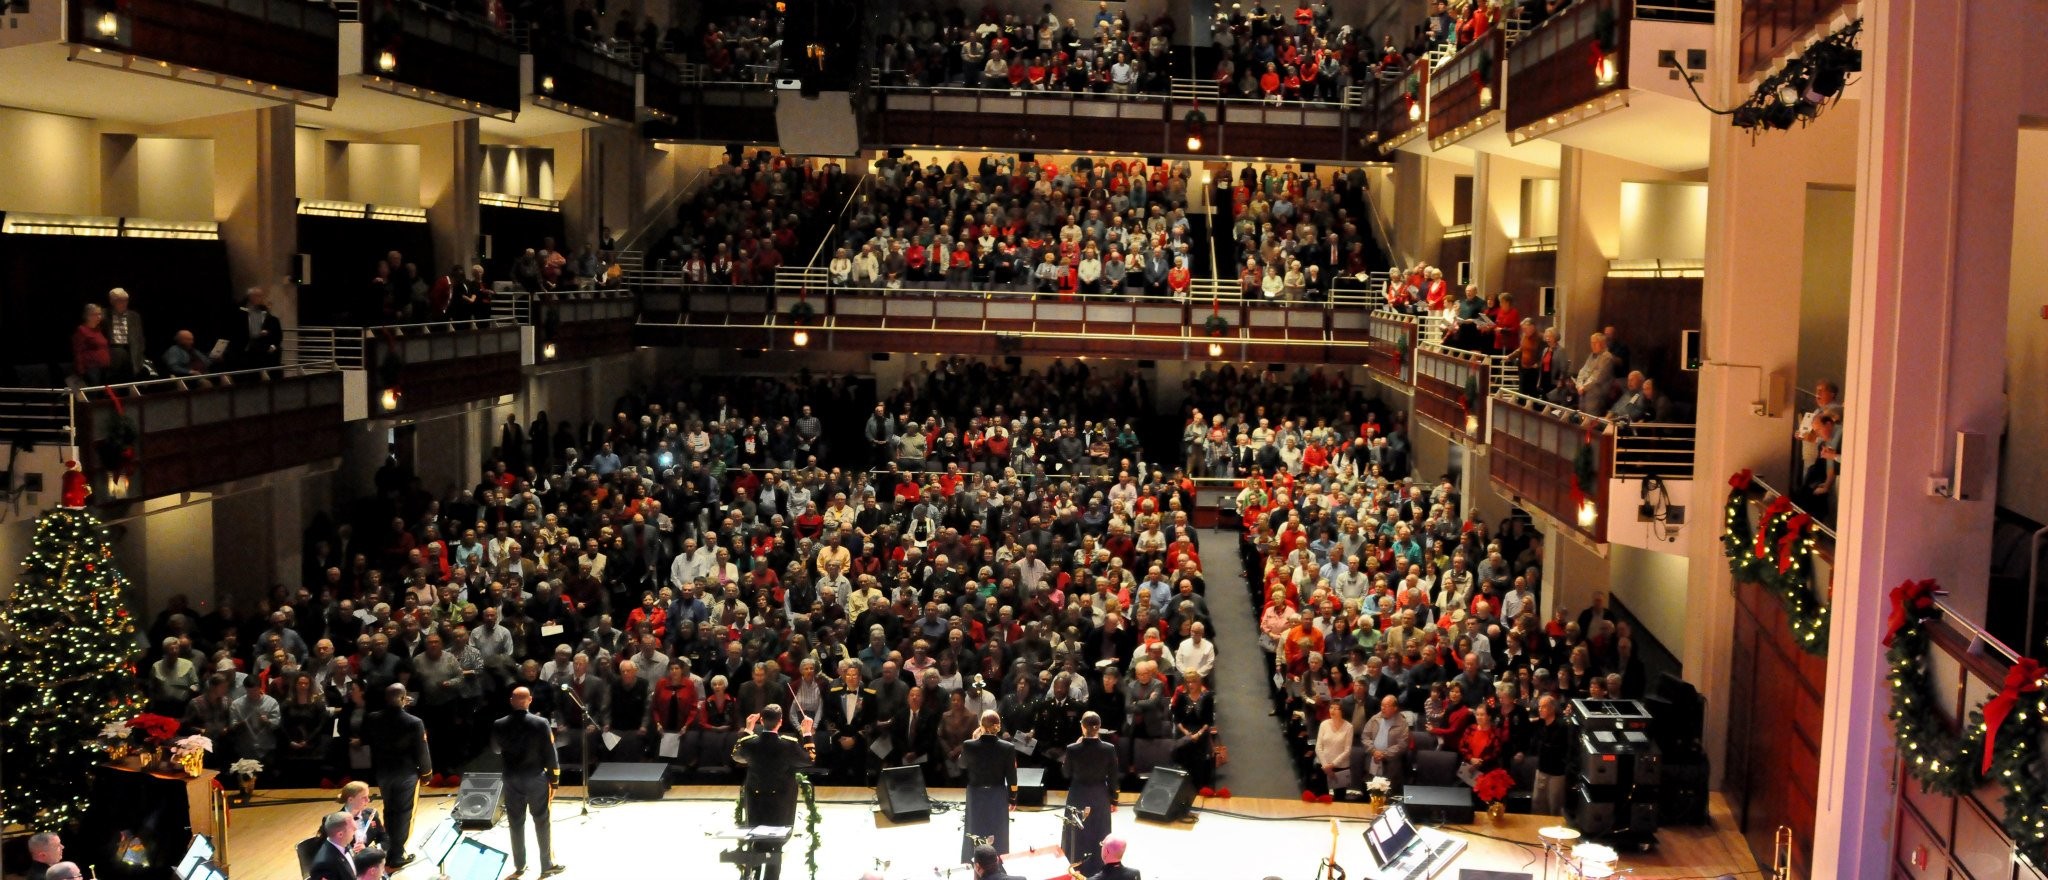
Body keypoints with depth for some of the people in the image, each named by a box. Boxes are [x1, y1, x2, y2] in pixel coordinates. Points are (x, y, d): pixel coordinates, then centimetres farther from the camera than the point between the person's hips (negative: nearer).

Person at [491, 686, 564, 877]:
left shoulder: (499, 725, -7)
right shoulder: (540, 723, -14)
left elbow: (495, 750, 11)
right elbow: (550, 755, -11)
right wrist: (554, 780, -2)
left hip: (512, 780, 2)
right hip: (536, 779, -2)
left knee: (516, 823, 13)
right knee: (542, 822, 8)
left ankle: (519, 865, 20)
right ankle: (547, 865, 13)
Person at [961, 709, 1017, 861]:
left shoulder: (968, 746, -16)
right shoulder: (1007, 748, -16)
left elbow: (962, 763, 6)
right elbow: (1012, 780, -9)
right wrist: (1012, 799, 5)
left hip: (975, 797, 1)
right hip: (998, 797, 0)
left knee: (975, 833, 17)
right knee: (997, 833, 15)